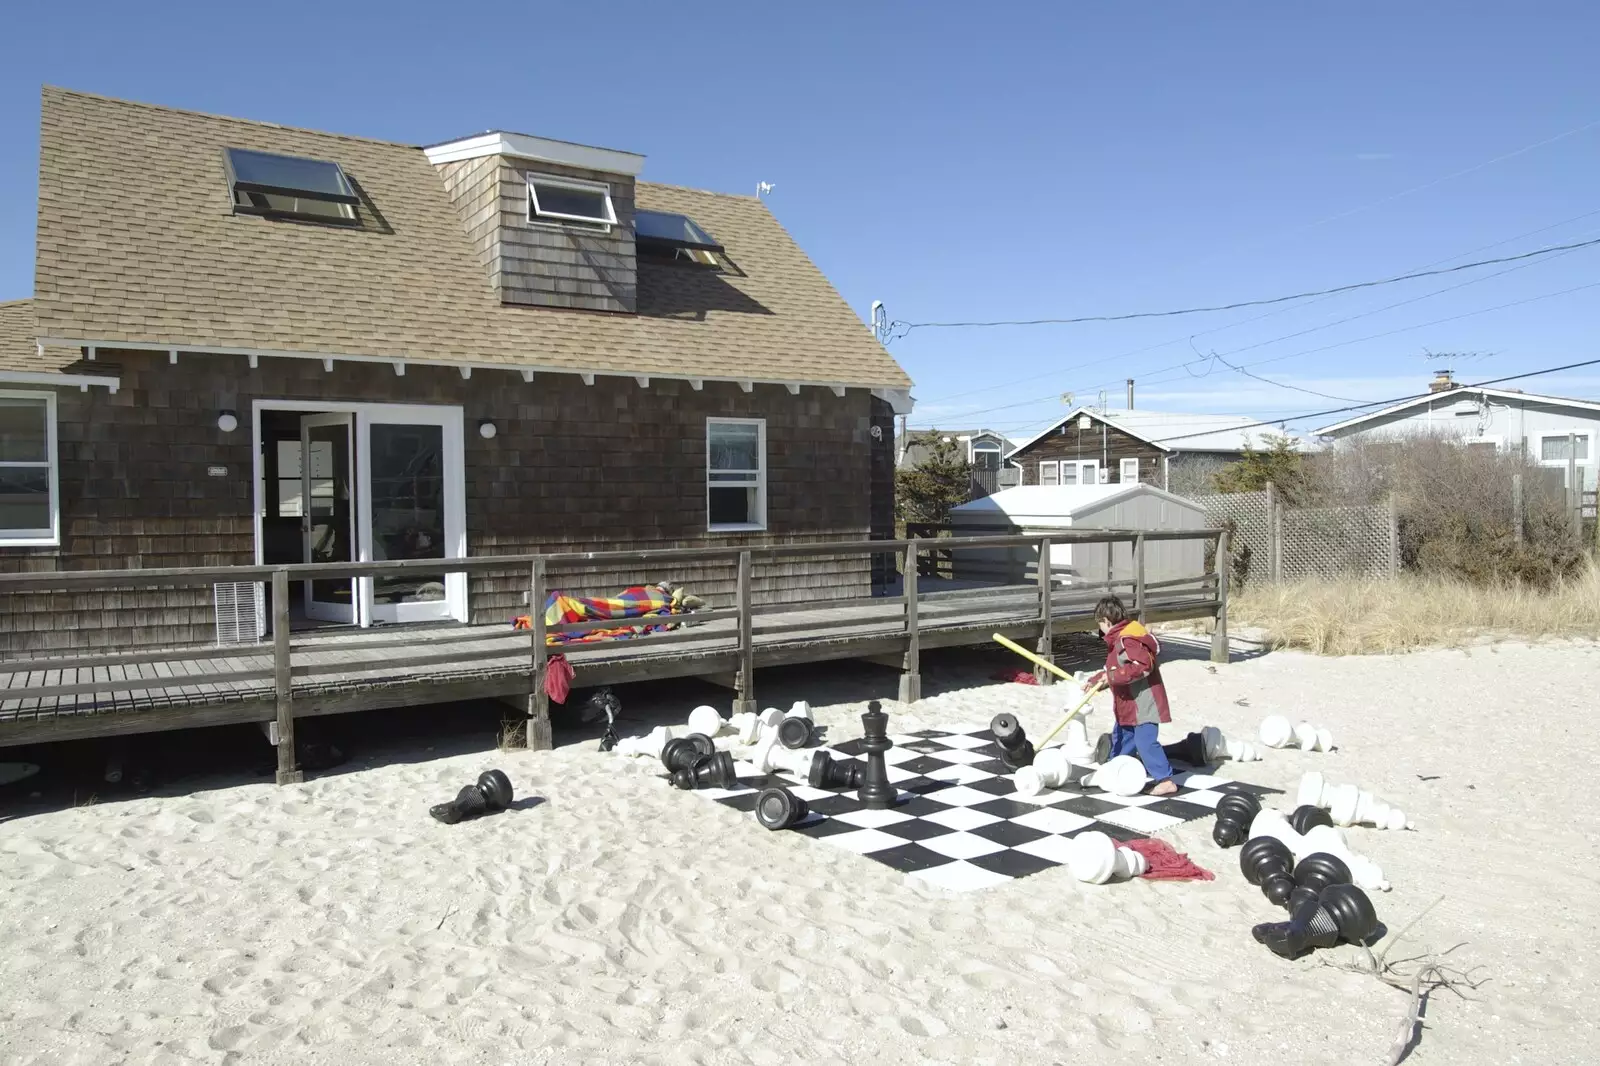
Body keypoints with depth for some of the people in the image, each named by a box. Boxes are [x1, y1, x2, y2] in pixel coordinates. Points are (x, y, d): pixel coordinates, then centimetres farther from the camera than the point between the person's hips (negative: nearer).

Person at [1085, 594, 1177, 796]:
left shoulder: (1127, 640, -22)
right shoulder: (1119, 639, 13)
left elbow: (1143, 666, -32)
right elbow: (1114, 670, 23)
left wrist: (1114, 676, -29)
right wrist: (1095, 681, 26)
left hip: (1143, 703, -11)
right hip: (1129, 705, 11)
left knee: (1145, 741, -13)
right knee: (1121, 737, 22)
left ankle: (1166, 780, -9)